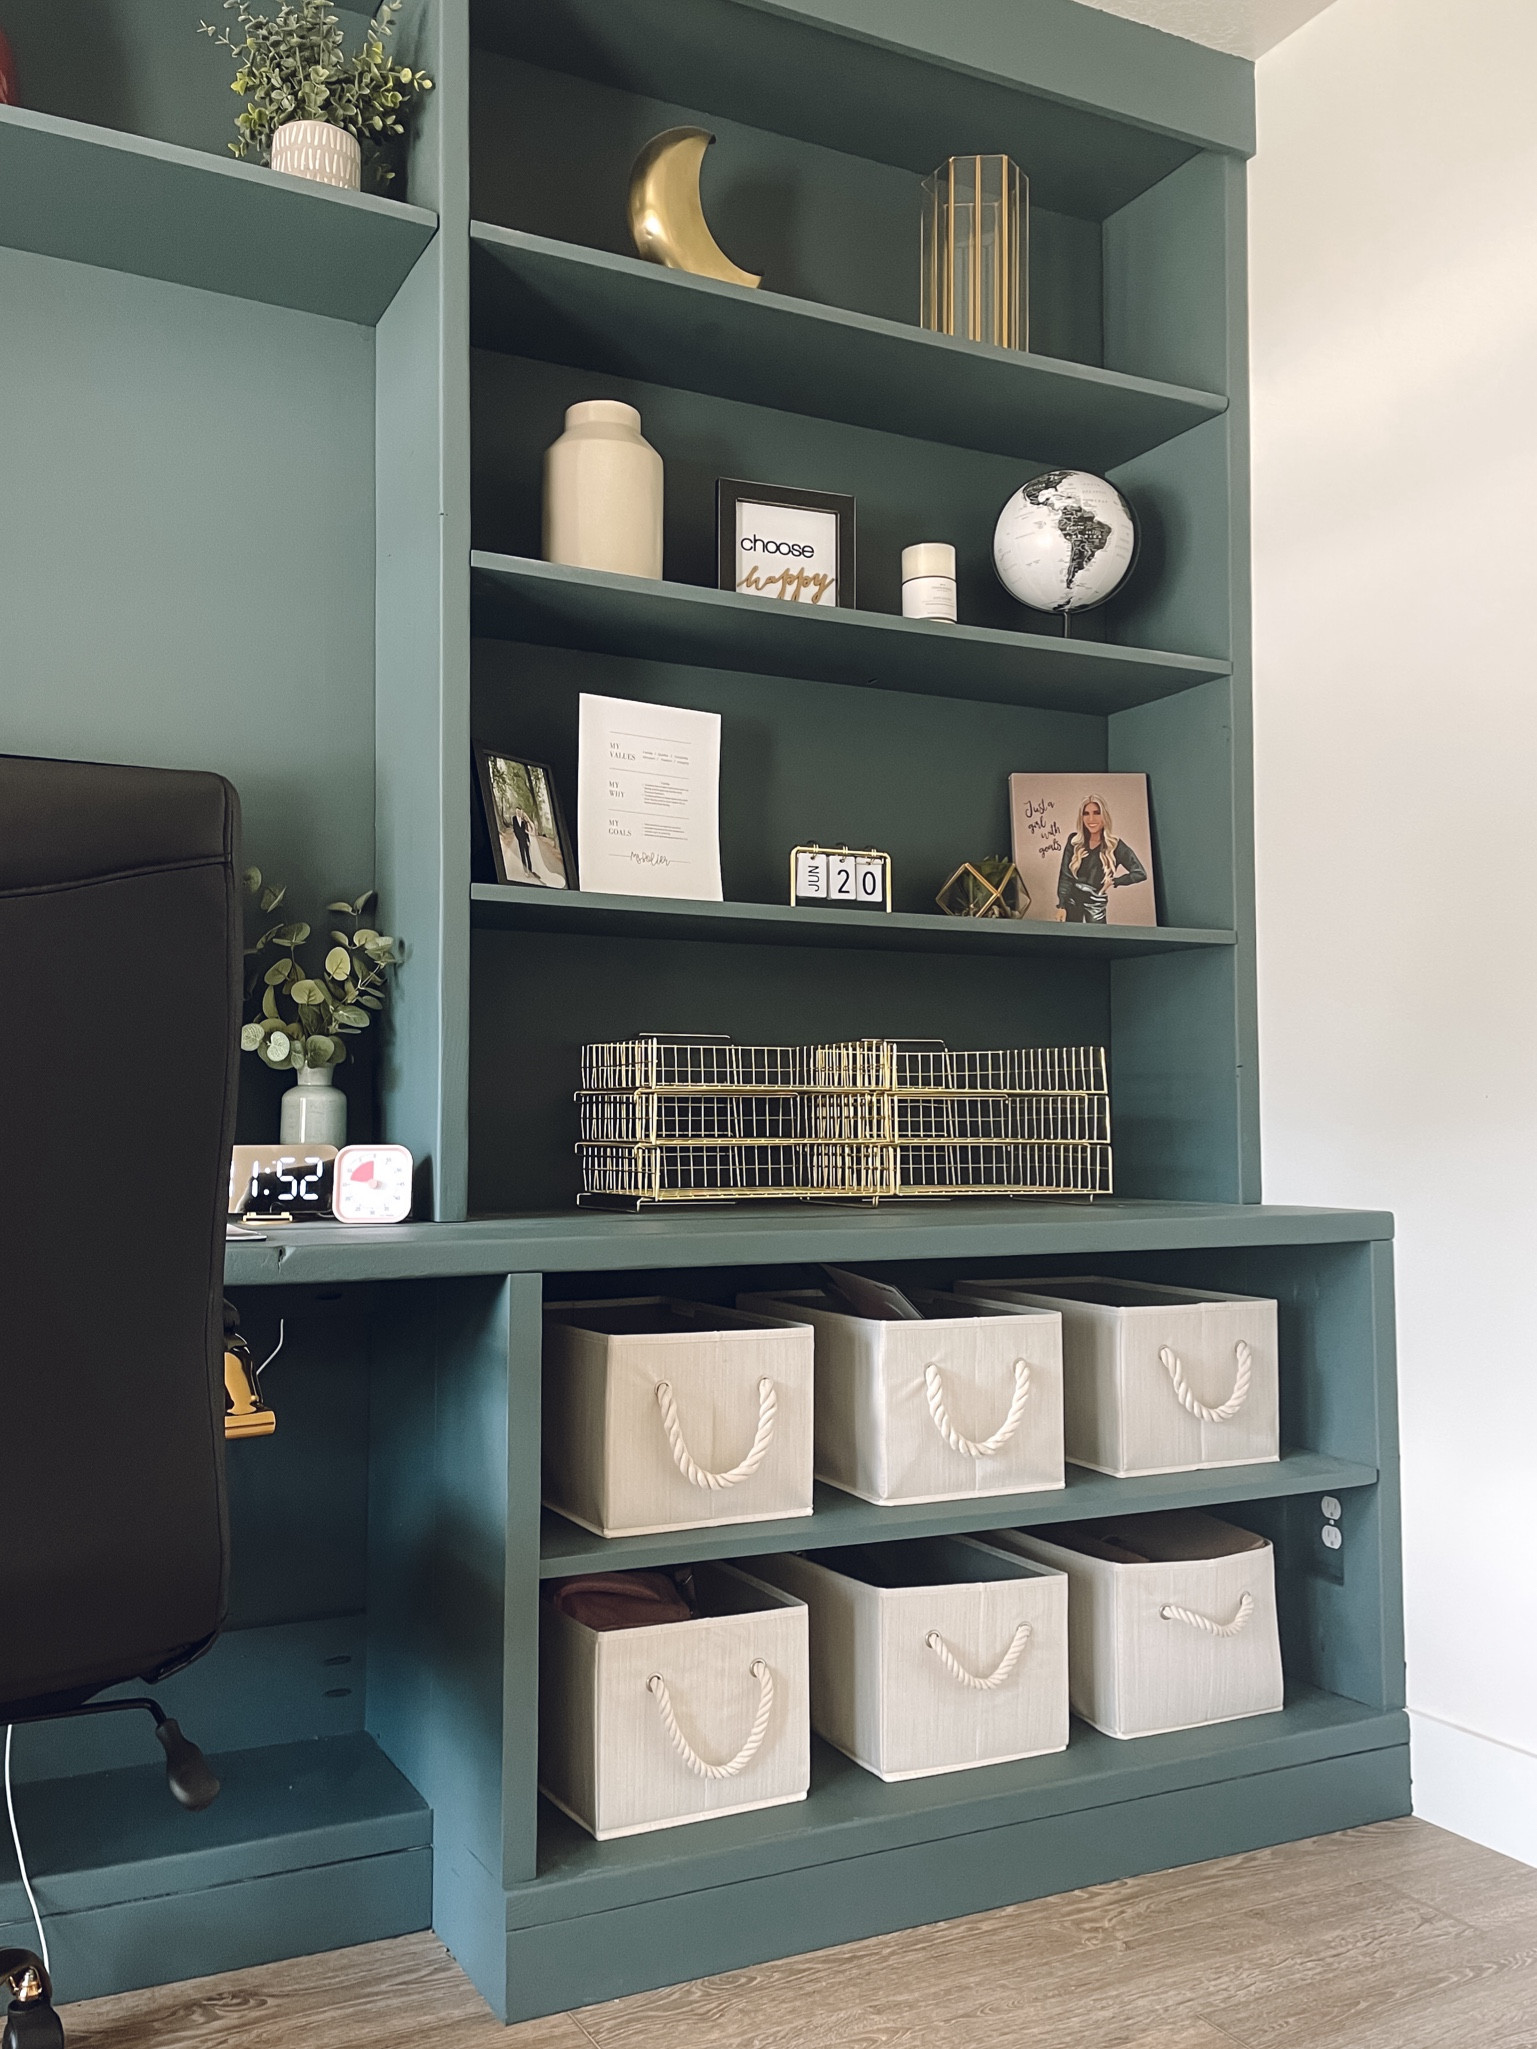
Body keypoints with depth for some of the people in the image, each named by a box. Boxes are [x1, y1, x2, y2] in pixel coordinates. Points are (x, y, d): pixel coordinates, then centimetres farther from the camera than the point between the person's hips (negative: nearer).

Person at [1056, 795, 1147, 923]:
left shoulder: (1115, 845, -4)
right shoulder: (1074, 840, 1)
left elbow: (1140, 873, -4)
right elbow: (1065, 874, 1)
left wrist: (1114, 882, -7)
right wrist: (1061, 905, -5)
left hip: (1096, 904, -1)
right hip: (1071, 900, 2)